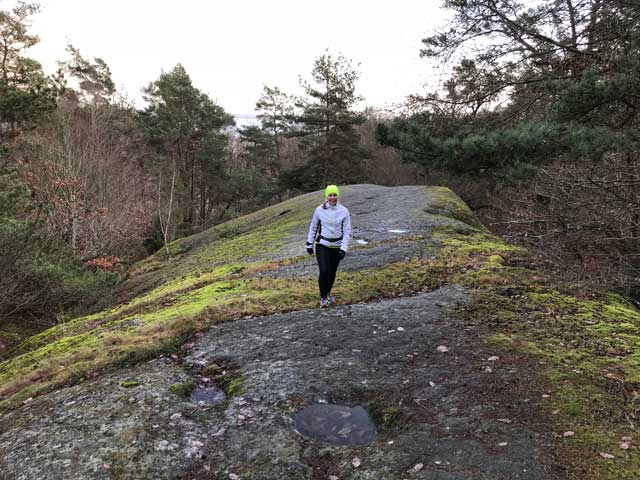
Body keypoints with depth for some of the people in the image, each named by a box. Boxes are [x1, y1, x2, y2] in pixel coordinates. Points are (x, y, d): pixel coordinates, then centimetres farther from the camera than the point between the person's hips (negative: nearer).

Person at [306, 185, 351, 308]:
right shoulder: (319, 210, -6)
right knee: (324, 271, -13)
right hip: (322, 245, -1)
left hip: (337, 246, 1)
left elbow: (347, 232, -5)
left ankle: (328, 293, 37)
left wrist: (343, 249, -13)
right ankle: (323, 298, 5)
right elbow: (313, 227, 6)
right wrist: (309, 244, 8)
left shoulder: (344, 211, -7)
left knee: (332, 272, 12)